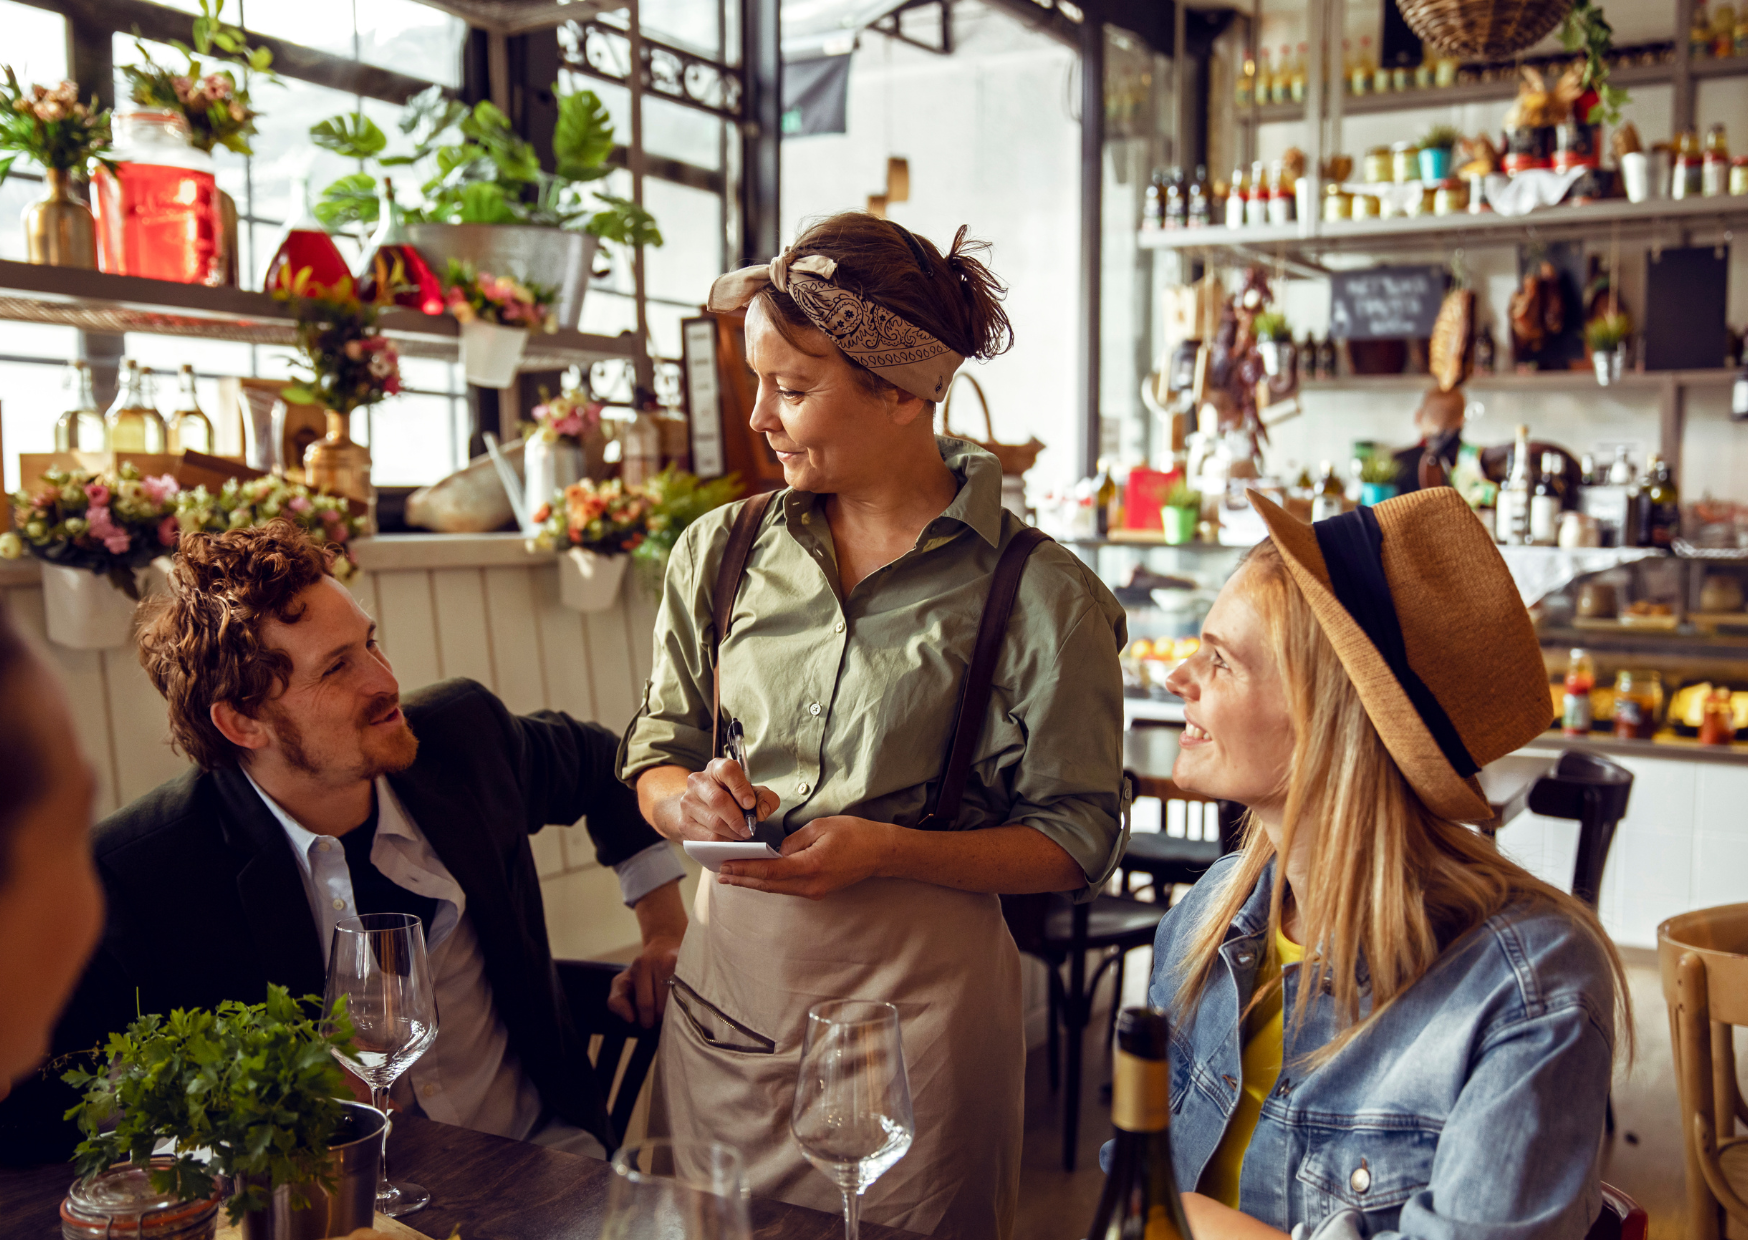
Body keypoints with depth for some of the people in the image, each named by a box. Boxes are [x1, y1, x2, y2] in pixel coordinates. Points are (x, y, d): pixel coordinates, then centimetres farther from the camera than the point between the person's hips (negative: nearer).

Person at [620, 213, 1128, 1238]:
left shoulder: (1041, 597, -9)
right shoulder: (721, 552, 4)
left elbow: (1078, 842, -7)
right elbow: (654, 754, 12)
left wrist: (887, 850, -19)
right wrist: (686, 800, -11)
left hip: (917, 998, -4)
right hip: (728, 981, 4)